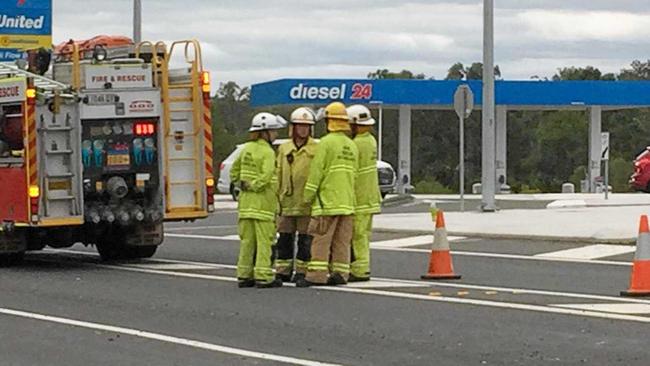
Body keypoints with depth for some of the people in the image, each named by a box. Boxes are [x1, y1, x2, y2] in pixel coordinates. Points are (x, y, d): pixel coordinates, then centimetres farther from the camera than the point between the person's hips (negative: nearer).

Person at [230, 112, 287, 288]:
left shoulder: (246, 149, 11)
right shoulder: (268, 152, -12)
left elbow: (234, 171, 17)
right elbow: (266, 176, -24)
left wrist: (242, 185, 14)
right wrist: (253, 187, -11)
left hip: (246, 201, 7)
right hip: (263, 202, -7)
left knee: (247, 240, 11)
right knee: (264, 241, -4)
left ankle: (244, 275, 14)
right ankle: (263, 276, -5)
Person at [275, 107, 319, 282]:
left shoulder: (316, 149, -1)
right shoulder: (284, 149, 11)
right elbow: (278, 174, 12)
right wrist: (277, 197, 7)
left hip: (307, 203, -3)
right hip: (287, 202, 3)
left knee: (305, 240, 2)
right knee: (285, 238, 6)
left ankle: (302, 271, 9)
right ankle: (283, 271, 13)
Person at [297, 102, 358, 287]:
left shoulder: (326, 142, -9)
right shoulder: (352, 146, 14)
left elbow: (316, 171, -12)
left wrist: (308, 196, -6)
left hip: (328, 199, -7)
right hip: (347, 201, 7)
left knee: (321, 239, -7)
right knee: (342, 241, 8)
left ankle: (317, 274, -10)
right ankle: (340, 273, 7)